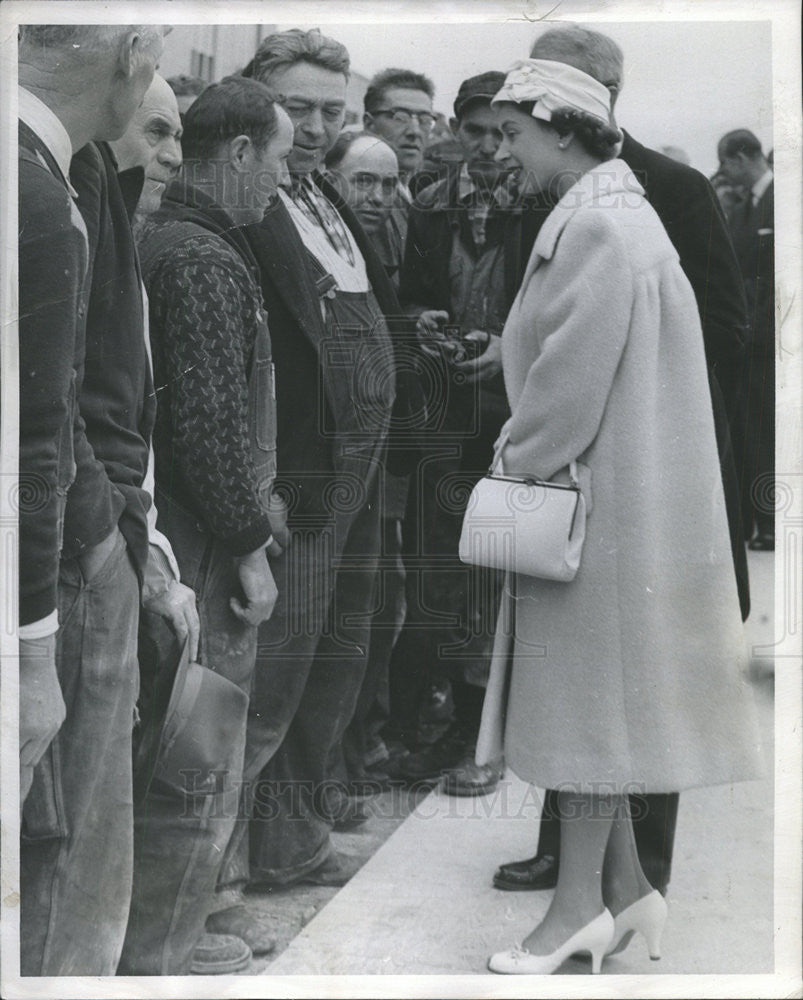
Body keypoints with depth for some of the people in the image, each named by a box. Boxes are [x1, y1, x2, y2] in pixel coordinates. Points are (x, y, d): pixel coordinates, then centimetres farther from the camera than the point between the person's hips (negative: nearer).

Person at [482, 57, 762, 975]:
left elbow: (571, 385, -20)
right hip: (593, 496, 9)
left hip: (600, 503, -9)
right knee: (590, 696, 13)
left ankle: (581, 903, 10)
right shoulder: (600, 217, 13)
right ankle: (623, 889, 22)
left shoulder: (599, 229, -18)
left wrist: (517, 465, -9)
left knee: (585, 695, -1)